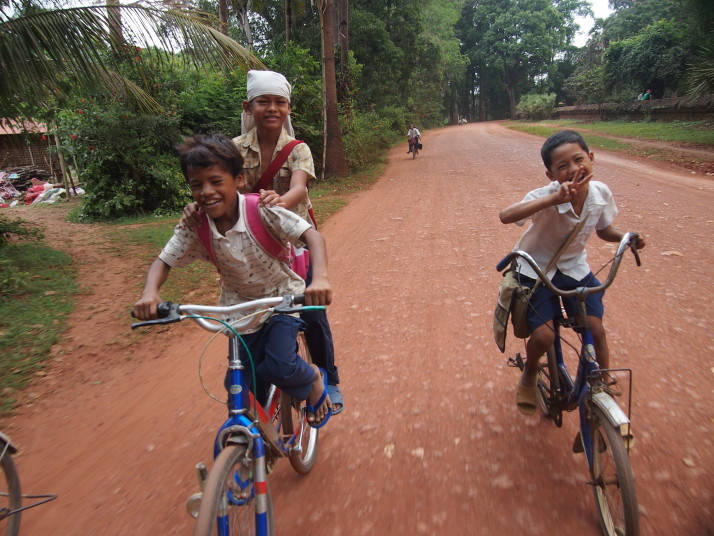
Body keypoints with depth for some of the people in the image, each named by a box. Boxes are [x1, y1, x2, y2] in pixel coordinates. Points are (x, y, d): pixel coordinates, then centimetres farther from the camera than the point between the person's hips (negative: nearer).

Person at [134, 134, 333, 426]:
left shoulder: (260, 210, -26)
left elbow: (311, 235, -32)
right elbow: (164, 261, -7)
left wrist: (320, 278, -49)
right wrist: (149, 293, -29)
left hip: (281, 297, -3)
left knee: (279, 367, -21)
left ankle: (314, 379, 14)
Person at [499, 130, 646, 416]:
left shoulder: (601, 193, -14)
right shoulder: (547, 196, -29)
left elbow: (604, 230, 6)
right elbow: (506, 216, -48)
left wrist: (627, 237, -15)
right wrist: (554, 198, -54)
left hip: (574, 267, 4)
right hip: (537, 269, -4)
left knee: (595, 330, -3)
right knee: (543, 336, -12)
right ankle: (529, 374, 23)